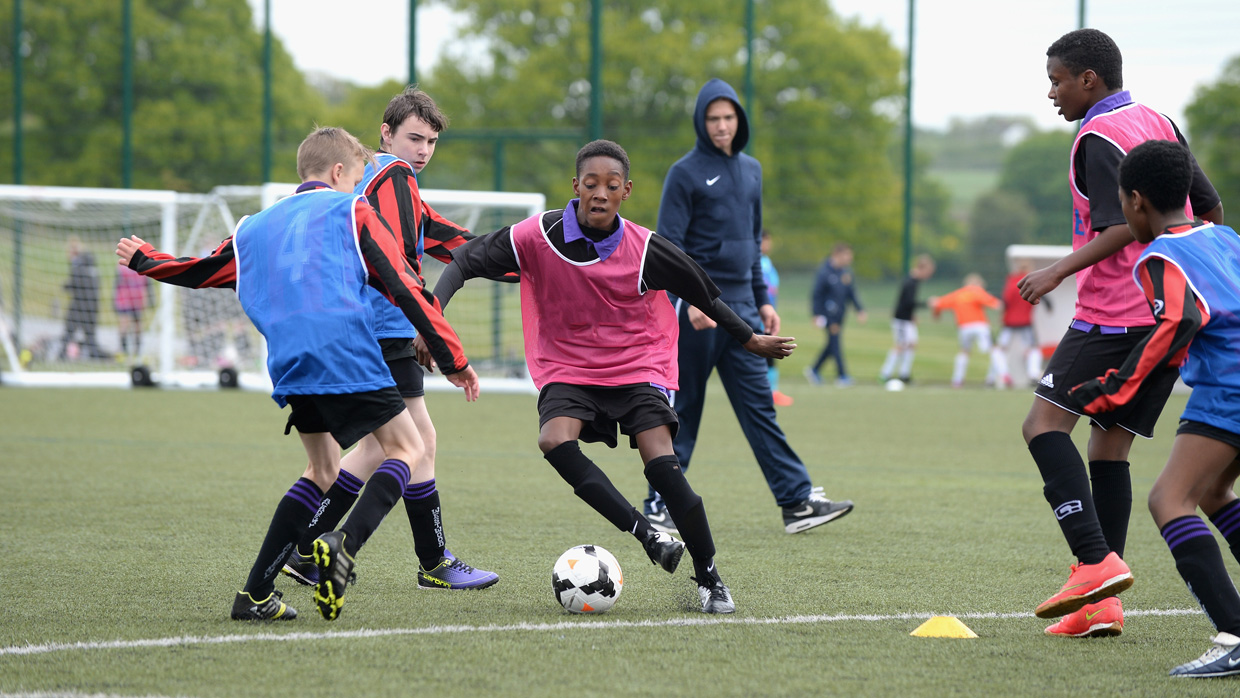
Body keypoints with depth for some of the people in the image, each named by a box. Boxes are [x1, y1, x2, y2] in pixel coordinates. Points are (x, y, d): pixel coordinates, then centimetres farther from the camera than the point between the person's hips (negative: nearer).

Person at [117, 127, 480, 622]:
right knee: (406, 447, 6)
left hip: (289, 370, 6)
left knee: (322, 471, 19)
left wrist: (145, 261, 58)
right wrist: (453, 360, 5)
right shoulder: (351, 211, 11)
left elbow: (201, 271, 37)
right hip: (348, 356, -5)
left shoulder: (256, 227, 26)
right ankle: (344, 546, -19)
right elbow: (405, 288, 4)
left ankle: (255, 595, 10)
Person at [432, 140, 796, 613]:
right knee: (555, 440, -30)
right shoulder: (539, 237, -13)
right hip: (567, 369, 1)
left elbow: (701, 292, 5)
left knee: (662, 463, -20)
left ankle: (709, 577, -4)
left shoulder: (644, 250, -11)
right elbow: (468, 259, -4)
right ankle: (646, 535, -24)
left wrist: (749, 339, 14)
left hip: (636, 366, -1)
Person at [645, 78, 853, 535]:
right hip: (698, 308, -6)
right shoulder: (686, 173, -5)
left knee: (759, 405, 2)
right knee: (682, 408, -1)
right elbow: (669, 245, -11)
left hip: (742, 306, 6)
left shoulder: (751, 170, 15)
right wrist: (690, 300, -22)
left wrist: (763, 300, 18)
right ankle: (660, 505, 6)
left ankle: (797, 501, -2)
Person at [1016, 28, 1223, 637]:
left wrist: (1061, 270, -20)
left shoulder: (1098, 138, -9)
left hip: (1116, 313, -9)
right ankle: (1102, 605, 4)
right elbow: (1210, 208, 21)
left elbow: (1124, 226, -19)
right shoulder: (1159, 124, 16)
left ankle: (1096, 562, -26)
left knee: (1044, 423, -11)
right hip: (1174, 316, 9)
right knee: (1108, 445, 10)